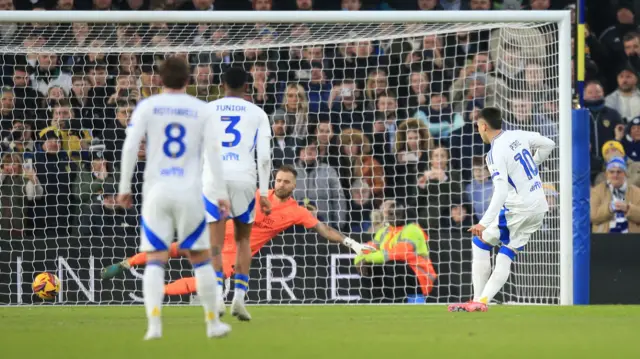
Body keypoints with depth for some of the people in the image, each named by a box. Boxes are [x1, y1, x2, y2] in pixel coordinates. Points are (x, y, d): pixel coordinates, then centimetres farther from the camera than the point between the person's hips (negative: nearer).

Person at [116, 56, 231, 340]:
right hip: (190, 192, 0)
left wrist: (124, 187, 1)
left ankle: (154, 324, -17)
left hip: (156, 191, 0)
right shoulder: (200, 109, 5)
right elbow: (213, 151, -2)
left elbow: (130, 146, -4)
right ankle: (213, 323, 17)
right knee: (201, 258, 12)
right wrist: (220, 192, 0)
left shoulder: (147, 107, 3)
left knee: (155, 260, -1)